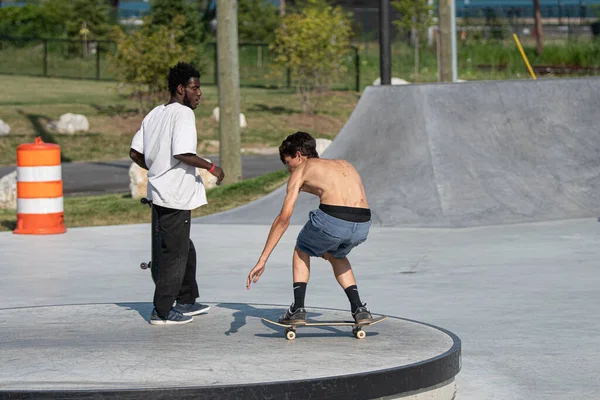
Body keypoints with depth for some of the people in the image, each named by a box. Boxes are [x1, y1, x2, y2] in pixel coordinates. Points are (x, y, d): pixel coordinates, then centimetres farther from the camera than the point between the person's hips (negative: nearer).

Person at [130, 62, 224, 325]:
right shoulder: (183, 114, -14)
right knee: (174, 253, -2)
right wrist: (212, 168, -13)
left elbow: (135, 153, 13)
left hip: (159, 192, 9)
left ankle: (186, 301, 31)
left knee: (185, 249, 21)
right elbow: (183, 154, -25)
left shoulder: (154, 114, 12)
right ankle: (162, 311, 2)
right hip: (176, 195, -9)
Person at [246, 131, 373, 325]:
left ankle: (298, 309, 17)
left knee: (302, 250, 28)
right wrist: (330, 247, 49)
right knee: (336, 256, 36)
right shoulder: (345, 165, 32)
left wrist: (262, 261, 8)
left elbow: (284, 218, 8)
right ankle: (359, 309, 24)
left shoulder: (301, 171, 16)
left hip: (331, 220, -5)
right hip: (363, 225, 5)